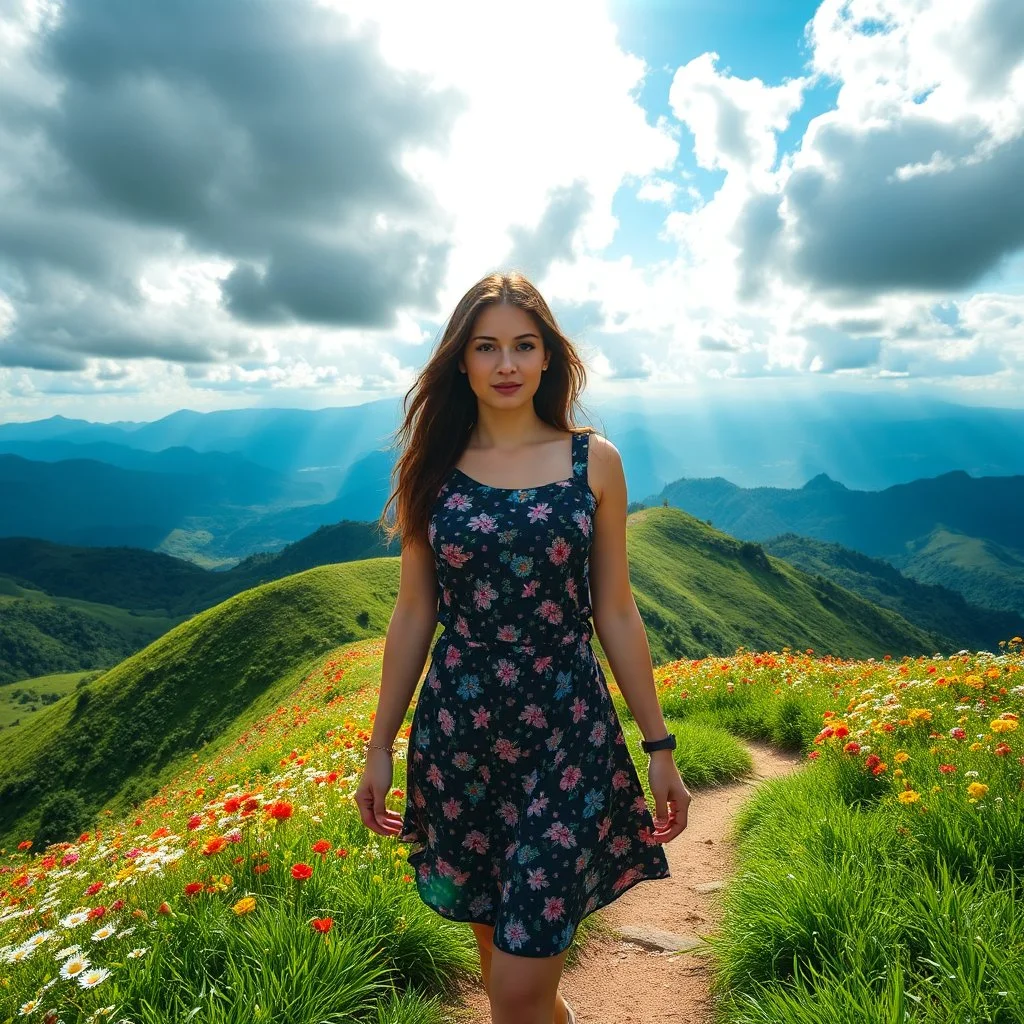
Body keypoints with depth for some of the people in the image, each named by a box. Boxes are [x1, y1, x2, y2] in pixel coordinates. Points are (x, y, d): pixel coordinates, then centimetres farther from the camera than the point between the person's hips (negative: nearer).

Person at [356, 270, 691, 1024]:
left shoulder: (595, 461, -1)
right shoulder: (432, 466, 1)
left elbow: (616, 611, 2)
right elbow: (414, 613, 5)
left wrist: (660, 746, 4)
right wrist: (380, 747, 8)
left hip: (568, 731, -1)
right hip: (457, 731, 2)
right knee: (494, 931, 20)